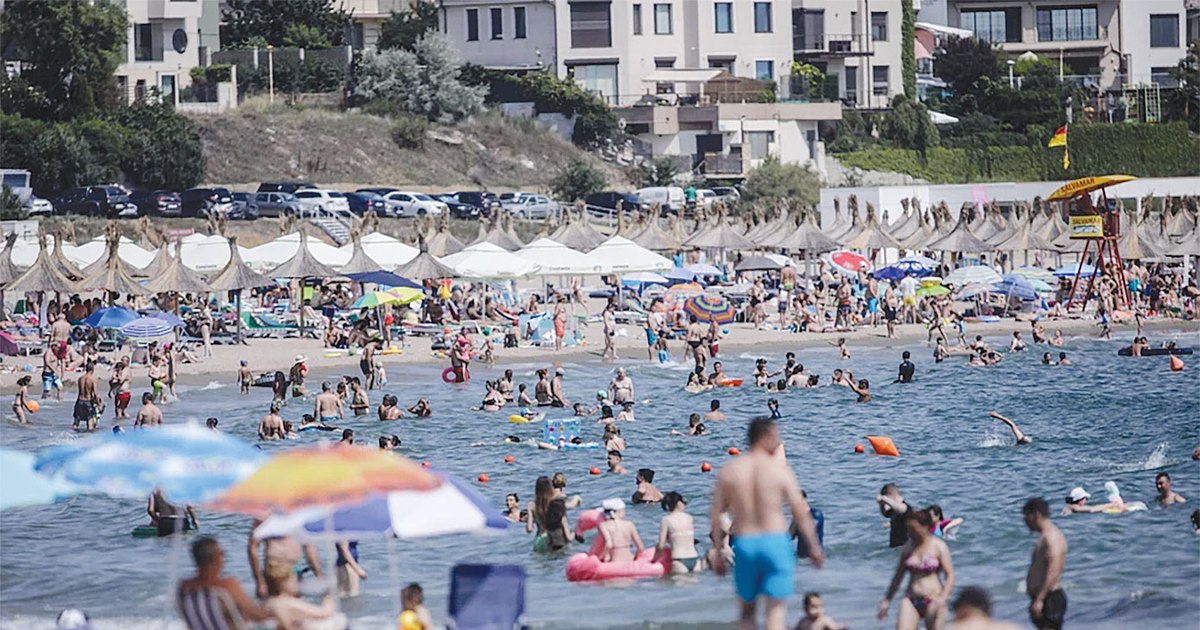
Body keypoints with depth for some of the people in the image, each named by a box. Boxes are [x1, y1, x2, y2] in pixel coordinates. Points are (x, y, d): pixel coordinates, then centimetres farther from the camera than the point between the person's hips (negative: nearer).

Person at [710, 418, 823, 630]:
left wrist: (718, 551, 11)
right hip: (775, 541, -3)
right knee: (776, 608, 1)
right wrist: (814, 547, 6)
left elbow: (716, 514, 3)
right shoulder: (780, 471, -6)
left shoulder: (729, 471, 2)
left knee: (747, 609, 16)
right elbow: (801, 513, -4)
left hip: (744, 543, 3)